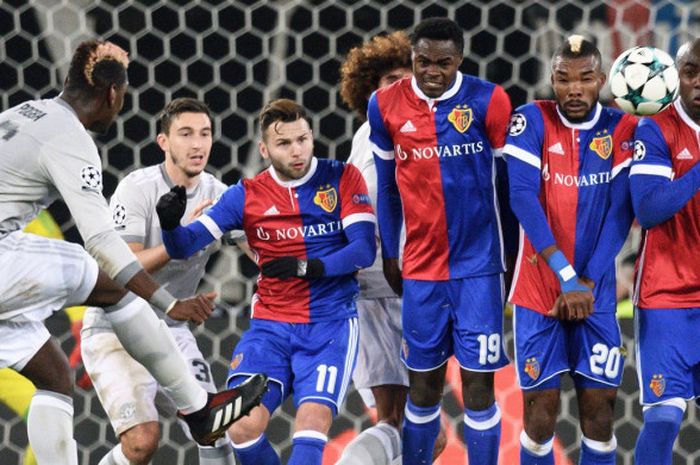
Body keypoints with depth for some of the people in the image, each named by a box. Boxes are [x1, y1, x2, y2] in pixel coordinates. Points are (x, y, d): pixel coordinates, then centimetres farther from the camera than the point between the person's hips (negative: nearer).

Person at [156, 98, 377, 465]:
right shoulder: (247, 195, 4)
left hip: (330, 325, -2)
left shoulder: (343, 179, -1)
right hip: (271, 325, 2)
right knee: (243, 427, -15)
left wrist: (306, 267, -18)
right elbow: (185, 245, 0)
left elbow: (364, 250, -7)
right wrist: (170, 223, -23)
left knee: (312, 421, -23)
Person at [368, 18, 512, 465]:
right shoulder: (387, 105, -1)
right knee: (423, 385, 7)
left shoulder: (488, 101, -9)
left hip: (479, 265, -2)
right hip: (420, 268, 2)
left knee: (478, 385, -3)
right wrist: (389, 253, 15)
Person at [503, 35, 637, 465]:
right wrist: (565, 274, -22)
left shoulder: (622, 129, -1)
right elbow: (523, 196, -15)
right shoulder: (532, 121, -4)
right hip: (538, 290, -1)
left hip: (595, 293, 1)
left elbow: (620, 211, -5)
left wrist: (587, 283, -14)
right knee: (540, 409, -2)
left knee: (599, 407, 0)